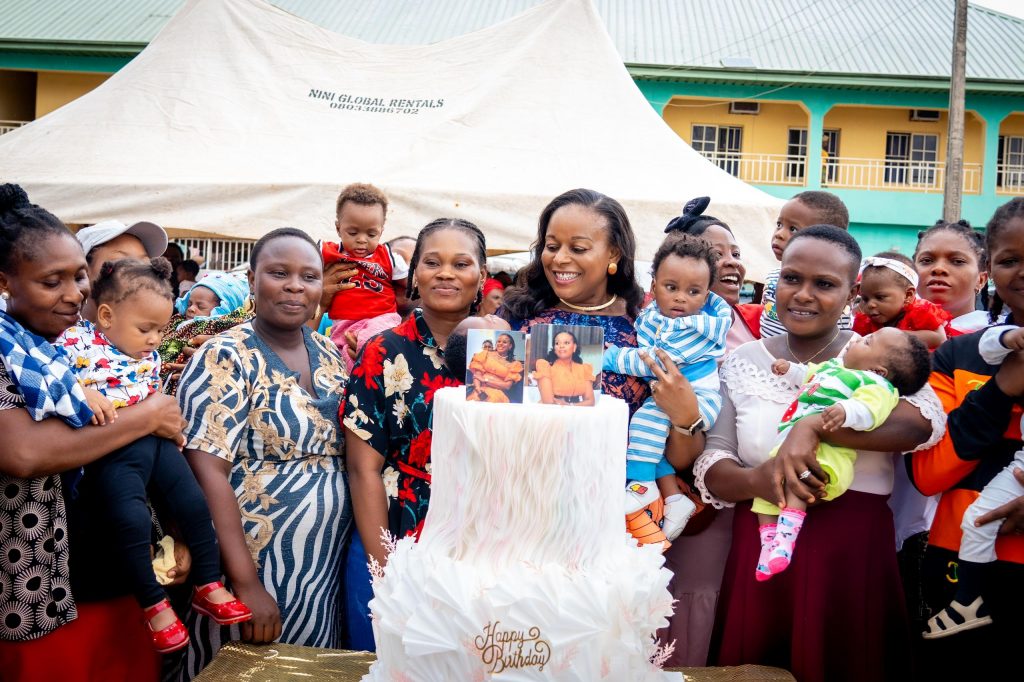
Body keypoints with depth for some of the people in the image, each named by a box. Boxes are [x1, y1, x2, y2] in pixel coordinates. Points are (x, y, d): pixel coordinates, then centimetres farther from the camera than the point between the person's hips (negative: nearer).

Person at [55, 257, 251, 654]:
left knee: (194, 502, 0)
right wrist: (84, 394, -25)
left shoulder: (150, 357, 15)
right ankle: (153, 603, -5)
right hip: (111, 450, -6)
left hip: (154, 441, 6)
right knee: (132, 517, -23)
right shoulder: (78, 341, -2)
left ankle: (208, 586, 16)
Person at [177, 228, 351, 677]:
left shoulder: (329, 354, 7)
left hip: (328, 567, 6)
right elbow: (207, 472, -18)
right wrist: (246, 583, -23)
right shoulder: (225, 358, -12)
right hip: (256, 567, -6)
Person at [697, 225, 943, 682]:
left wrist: (813, 426, -28)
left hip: (853, 553, -1)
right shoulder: (741, 364, 5)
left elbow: (925, 421, -20)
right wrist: (755, 480, -22)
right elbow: (709, 469, -1)